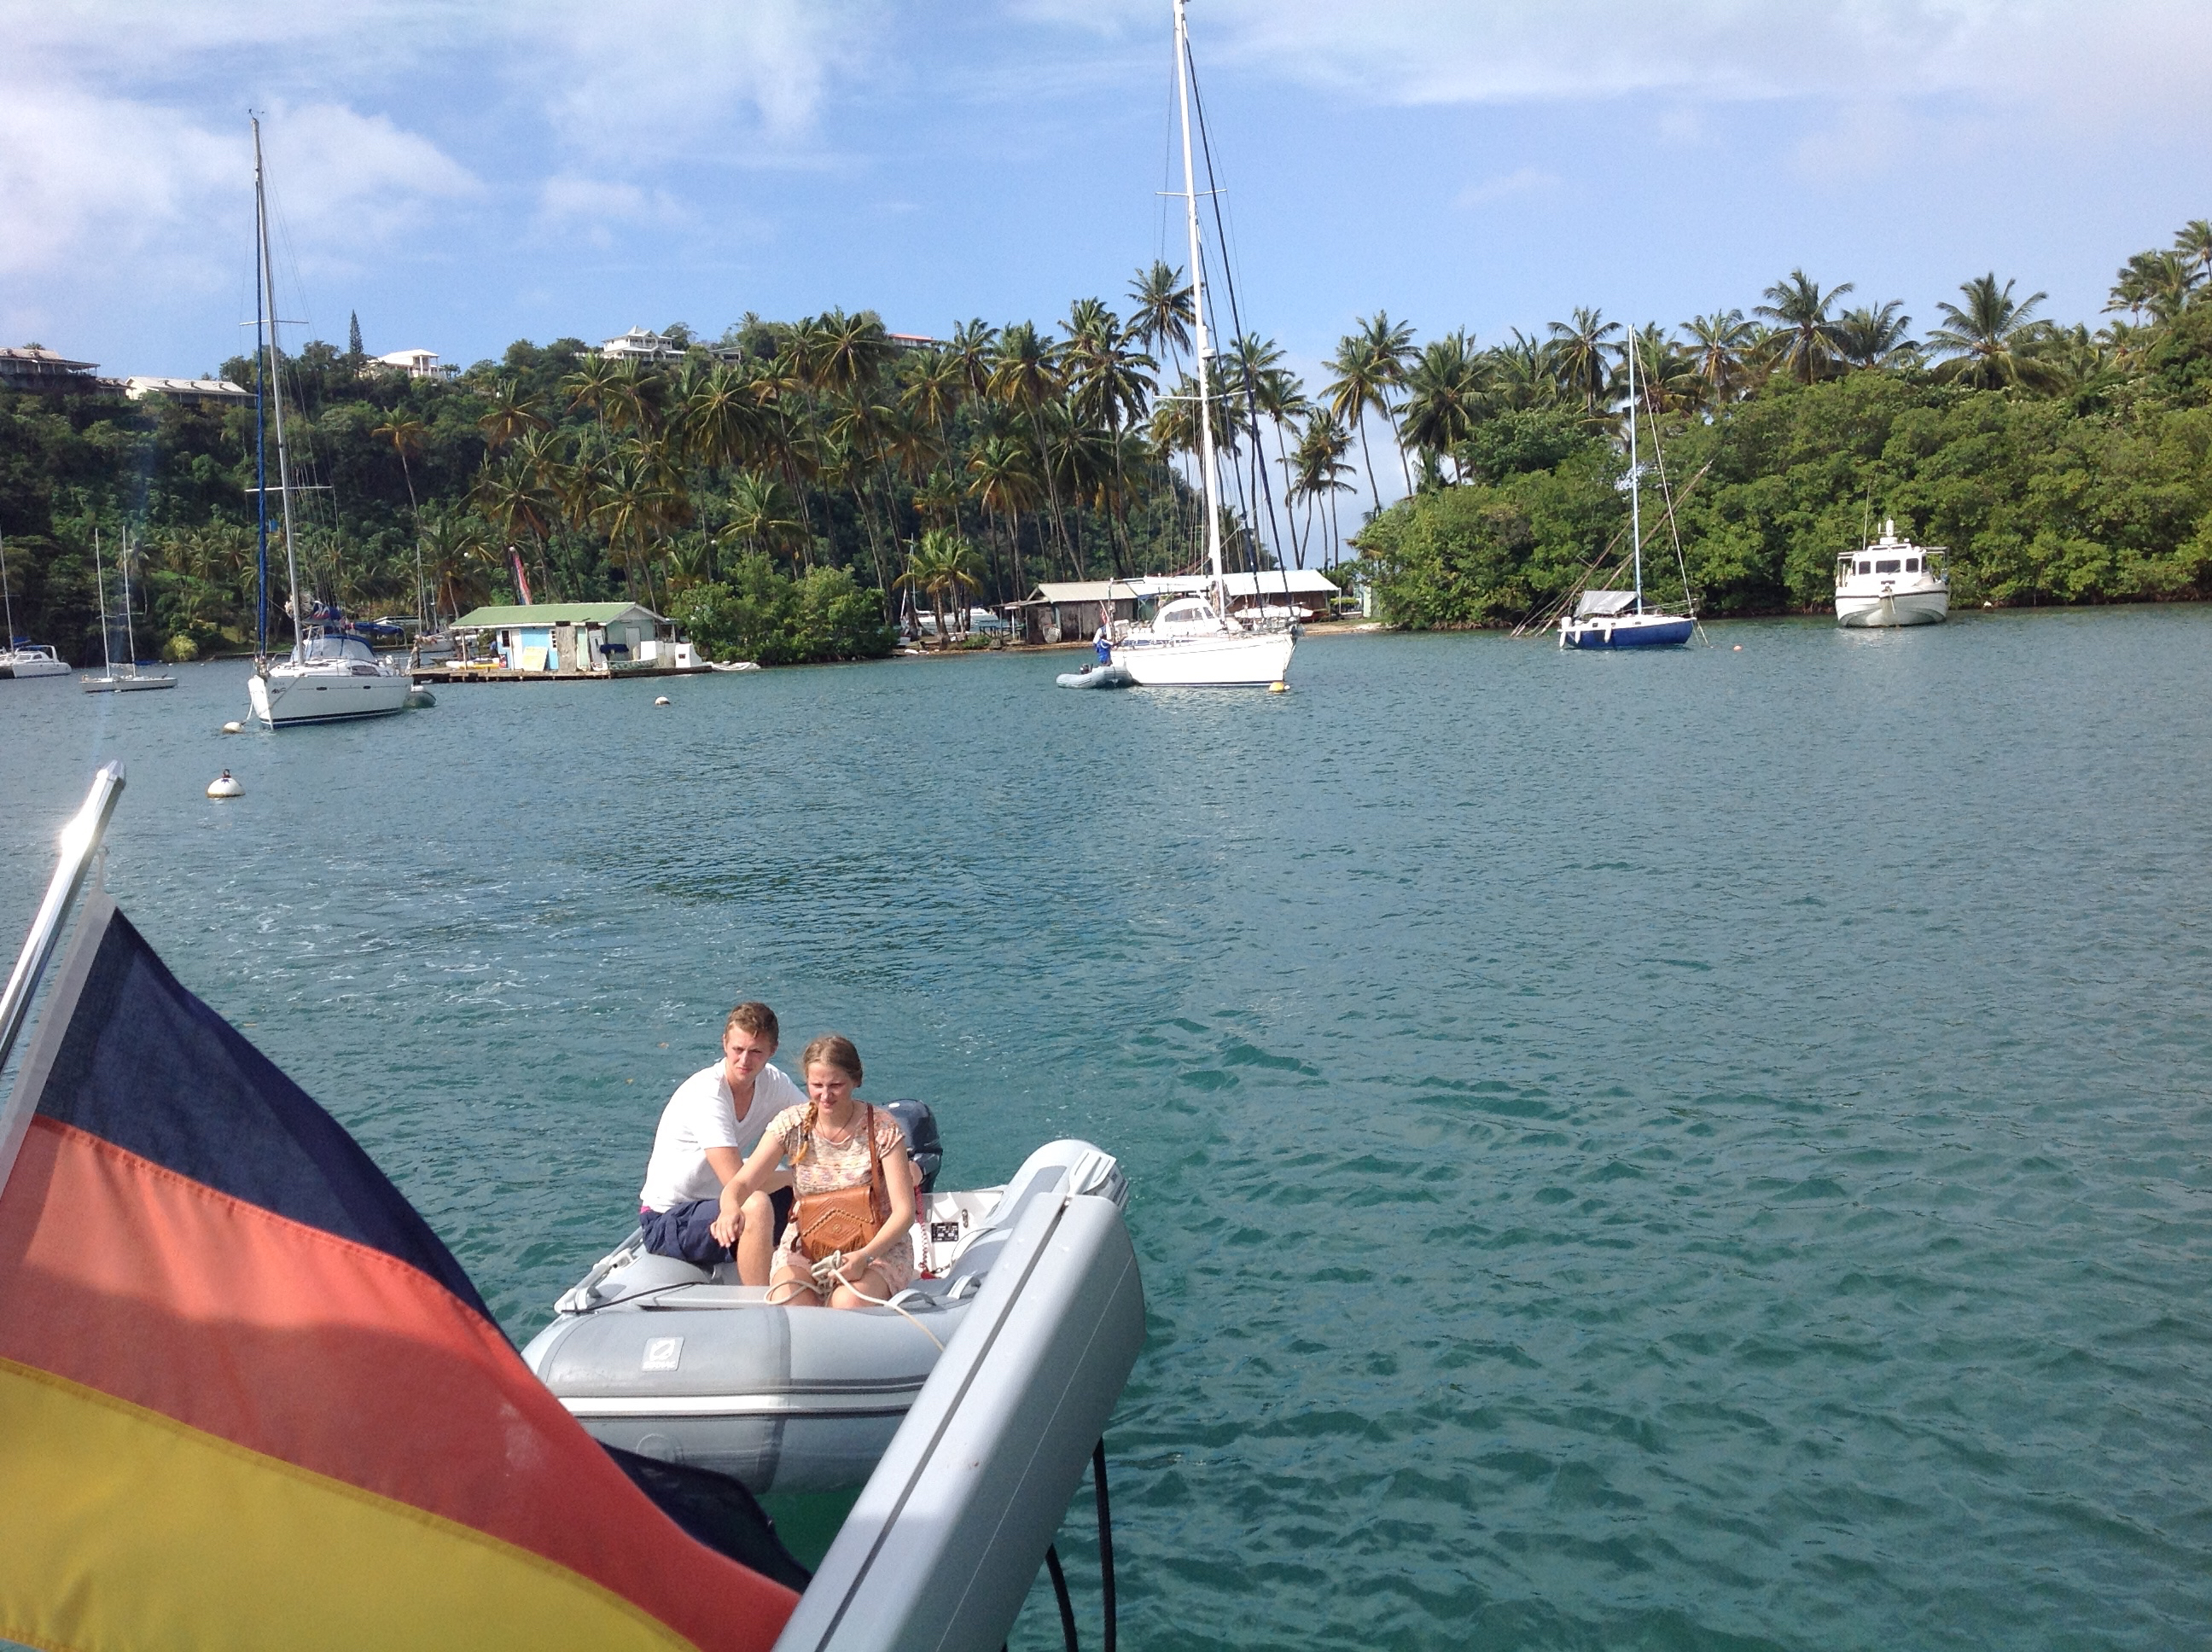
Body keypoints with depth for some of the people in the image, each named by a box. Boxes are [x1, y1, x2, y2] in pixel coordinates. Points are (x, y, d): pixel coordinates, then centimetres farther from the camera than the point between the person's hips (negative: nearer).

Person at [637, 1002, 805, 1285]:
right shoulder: (705, 1094, -26)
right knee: (756, 1206, -34)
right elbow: (739, 1183, -31)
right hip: (667, 1222, -8)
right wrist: (793, 1176, -15)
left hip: (717, 1202, 8)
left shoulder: (772, 1082, -4)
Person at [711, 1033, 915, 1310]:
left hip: (877, 1245, -2)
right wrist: (731, 1209, -35)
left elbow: (904, 1210, -12)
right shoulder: (792, 1124, -4)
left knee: (847, 1305, -33)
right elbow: (741, 1183, -9)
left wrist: (865, 1256, -29)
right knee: (786, 1303, -28)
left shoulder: (882, 1129, -12)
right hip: (806, 1245, 2)